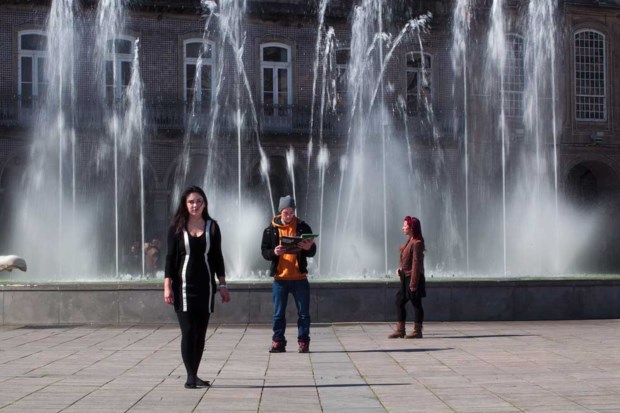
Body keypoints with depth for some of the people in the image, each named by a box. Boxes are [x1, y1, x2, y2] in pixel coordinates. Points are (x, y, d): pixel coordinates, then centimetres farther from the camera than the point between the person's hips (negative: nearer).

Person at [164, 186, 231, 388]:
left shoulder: (212, 227, 6)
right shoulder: (177, 227, 1)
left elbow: (217, 257, 9)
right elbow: (170, 257, 1)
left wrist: (223, 284, 4)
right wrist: (167, 286, -6)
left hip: (205, 286, 2)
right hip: (183, 285, -2)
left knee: (200, 332, 6)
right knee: (188, 331, -9)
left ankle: (194, 375, 15)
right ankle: (190, 376, -7)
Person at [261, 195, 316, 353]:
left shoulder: (303, 227, 3)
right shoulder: (271, 230, 3)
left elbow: (313, 251, 4)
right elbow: (264, 251, 3)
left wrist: (308, 248, -20)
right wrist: (274, 252, -18)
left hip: (299, 278, 0)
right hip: (280, 278, 0)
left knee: (303, 313, 2)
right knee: (278, 313, 5)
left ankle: (303, 342, 10)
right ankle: (278, 342, 13)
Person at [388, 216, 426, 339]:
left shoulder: (417, 243, -17)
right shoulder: (409, 241, 11)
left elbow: (416, 264, -20)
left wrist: (413, 283, -21)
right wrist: (401, 269, 5)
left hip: (414, 278, -10)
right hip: (406, 277, 10)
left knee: (416, 304, 0)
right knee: (399, 301, 10)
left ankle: (417, 331, 9)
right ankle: (400, 330, 16)